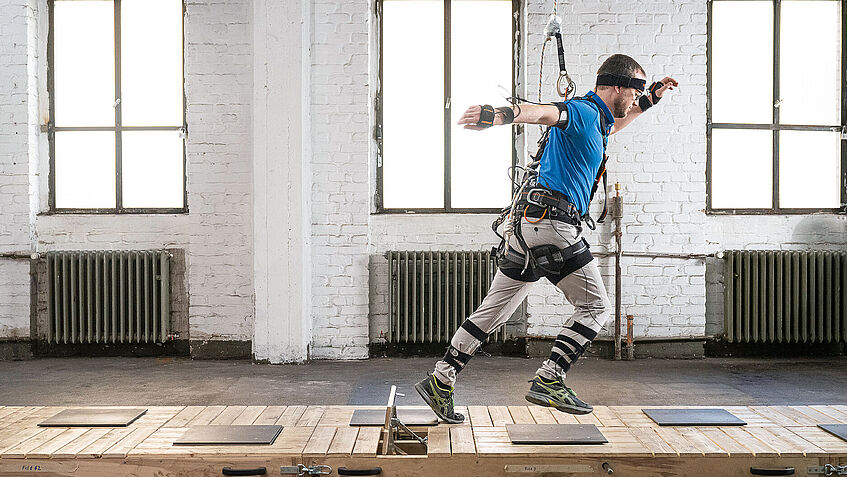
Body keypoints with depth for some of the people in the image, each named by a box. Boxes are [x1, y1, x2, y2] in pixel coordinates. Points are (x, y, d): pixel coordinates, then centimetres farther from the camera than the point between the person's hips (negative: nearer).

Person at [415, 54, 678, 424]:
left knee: (493, 312, 9)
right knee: (596, 307, 2)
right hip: (553, 220, -10)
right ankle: (548, 381, -3)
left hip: (528, 225, 10)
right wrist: (499, 115, -49)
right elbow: (542, 112, -29)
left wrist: (649, 101, 44)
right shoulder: (584, 111, -7)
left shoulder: (594, 118, 24)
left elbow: (610, 127, 50)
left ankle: (440, 380, 10)